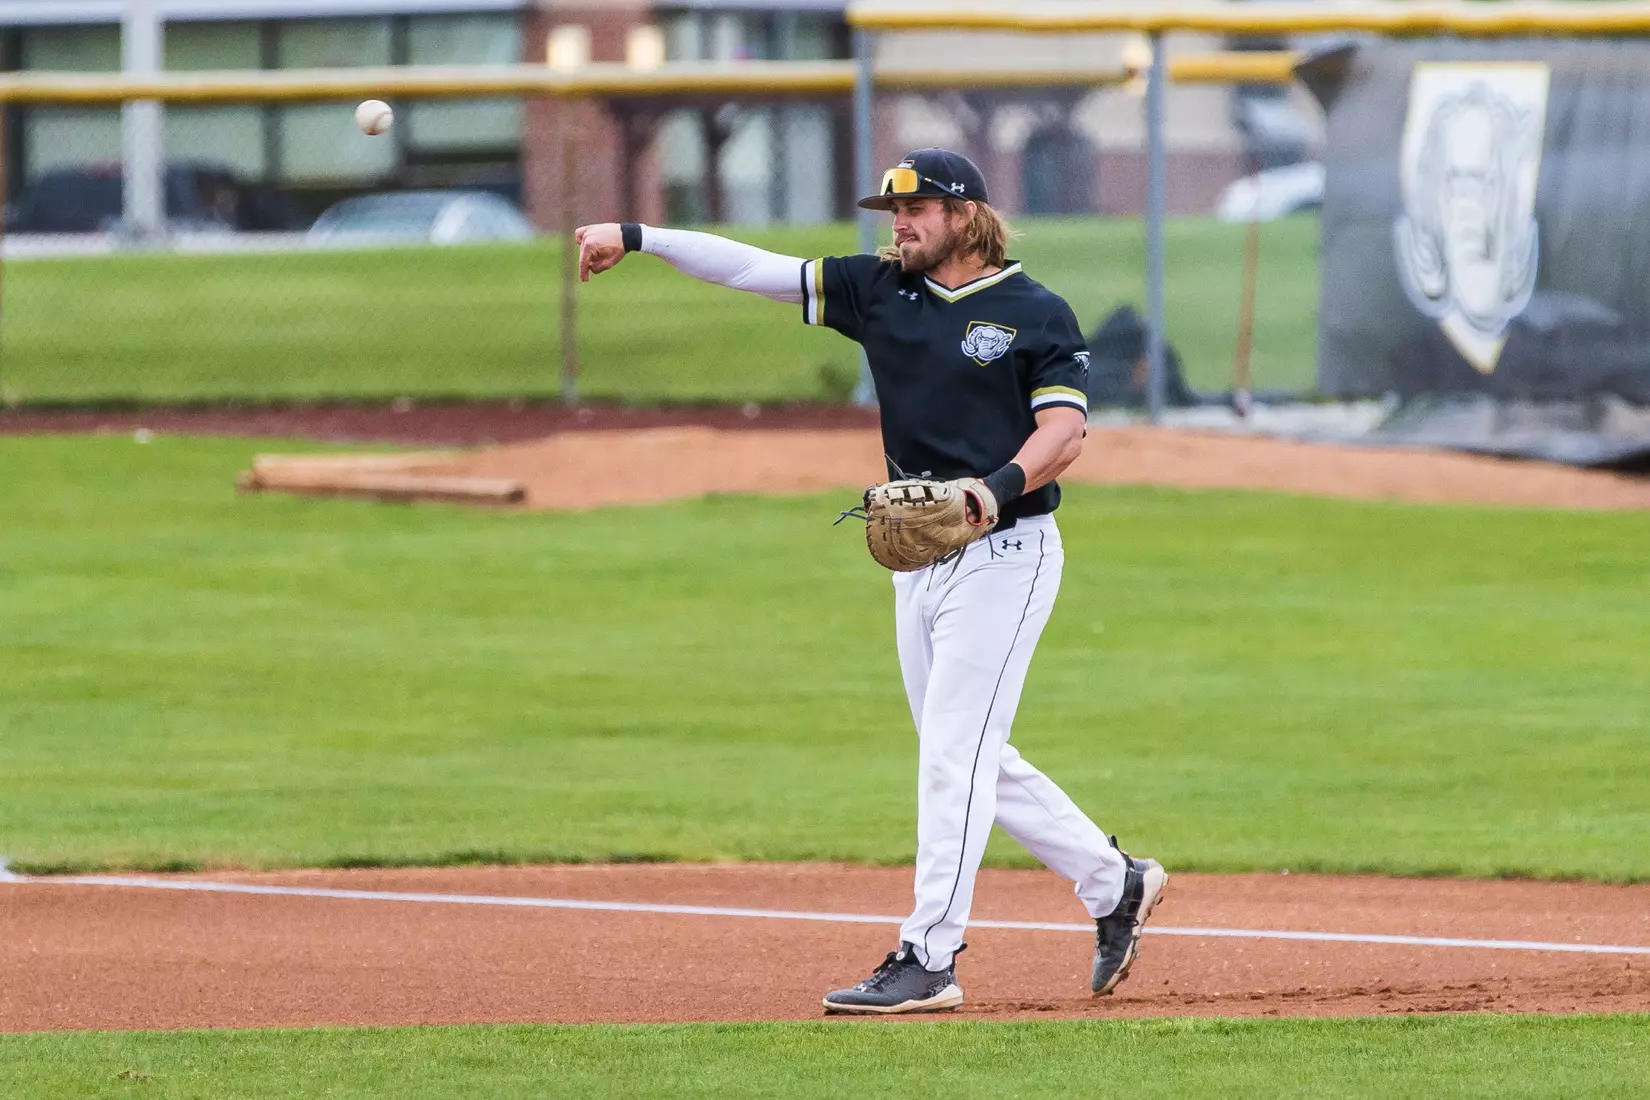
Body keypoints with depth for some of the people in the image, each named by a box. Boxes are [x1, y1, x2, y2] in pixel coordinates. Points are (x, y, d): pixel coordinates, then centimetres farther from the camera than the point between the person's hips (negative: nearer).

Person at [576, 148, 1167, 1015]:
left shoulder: (1036, 315, -5)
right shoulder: (879, 290, 9)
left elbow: (1064, 430, -12)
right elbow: (753, 268, 6)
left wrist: (999, 485, -30)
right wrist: (636, 239, 0)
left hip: (1004, 556, -7)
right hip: (918, 557, 7)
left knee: (954, 757, -10)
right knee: (977, 764, 12)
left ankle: (927, 960, -8)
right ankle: (1113, 884, 27)